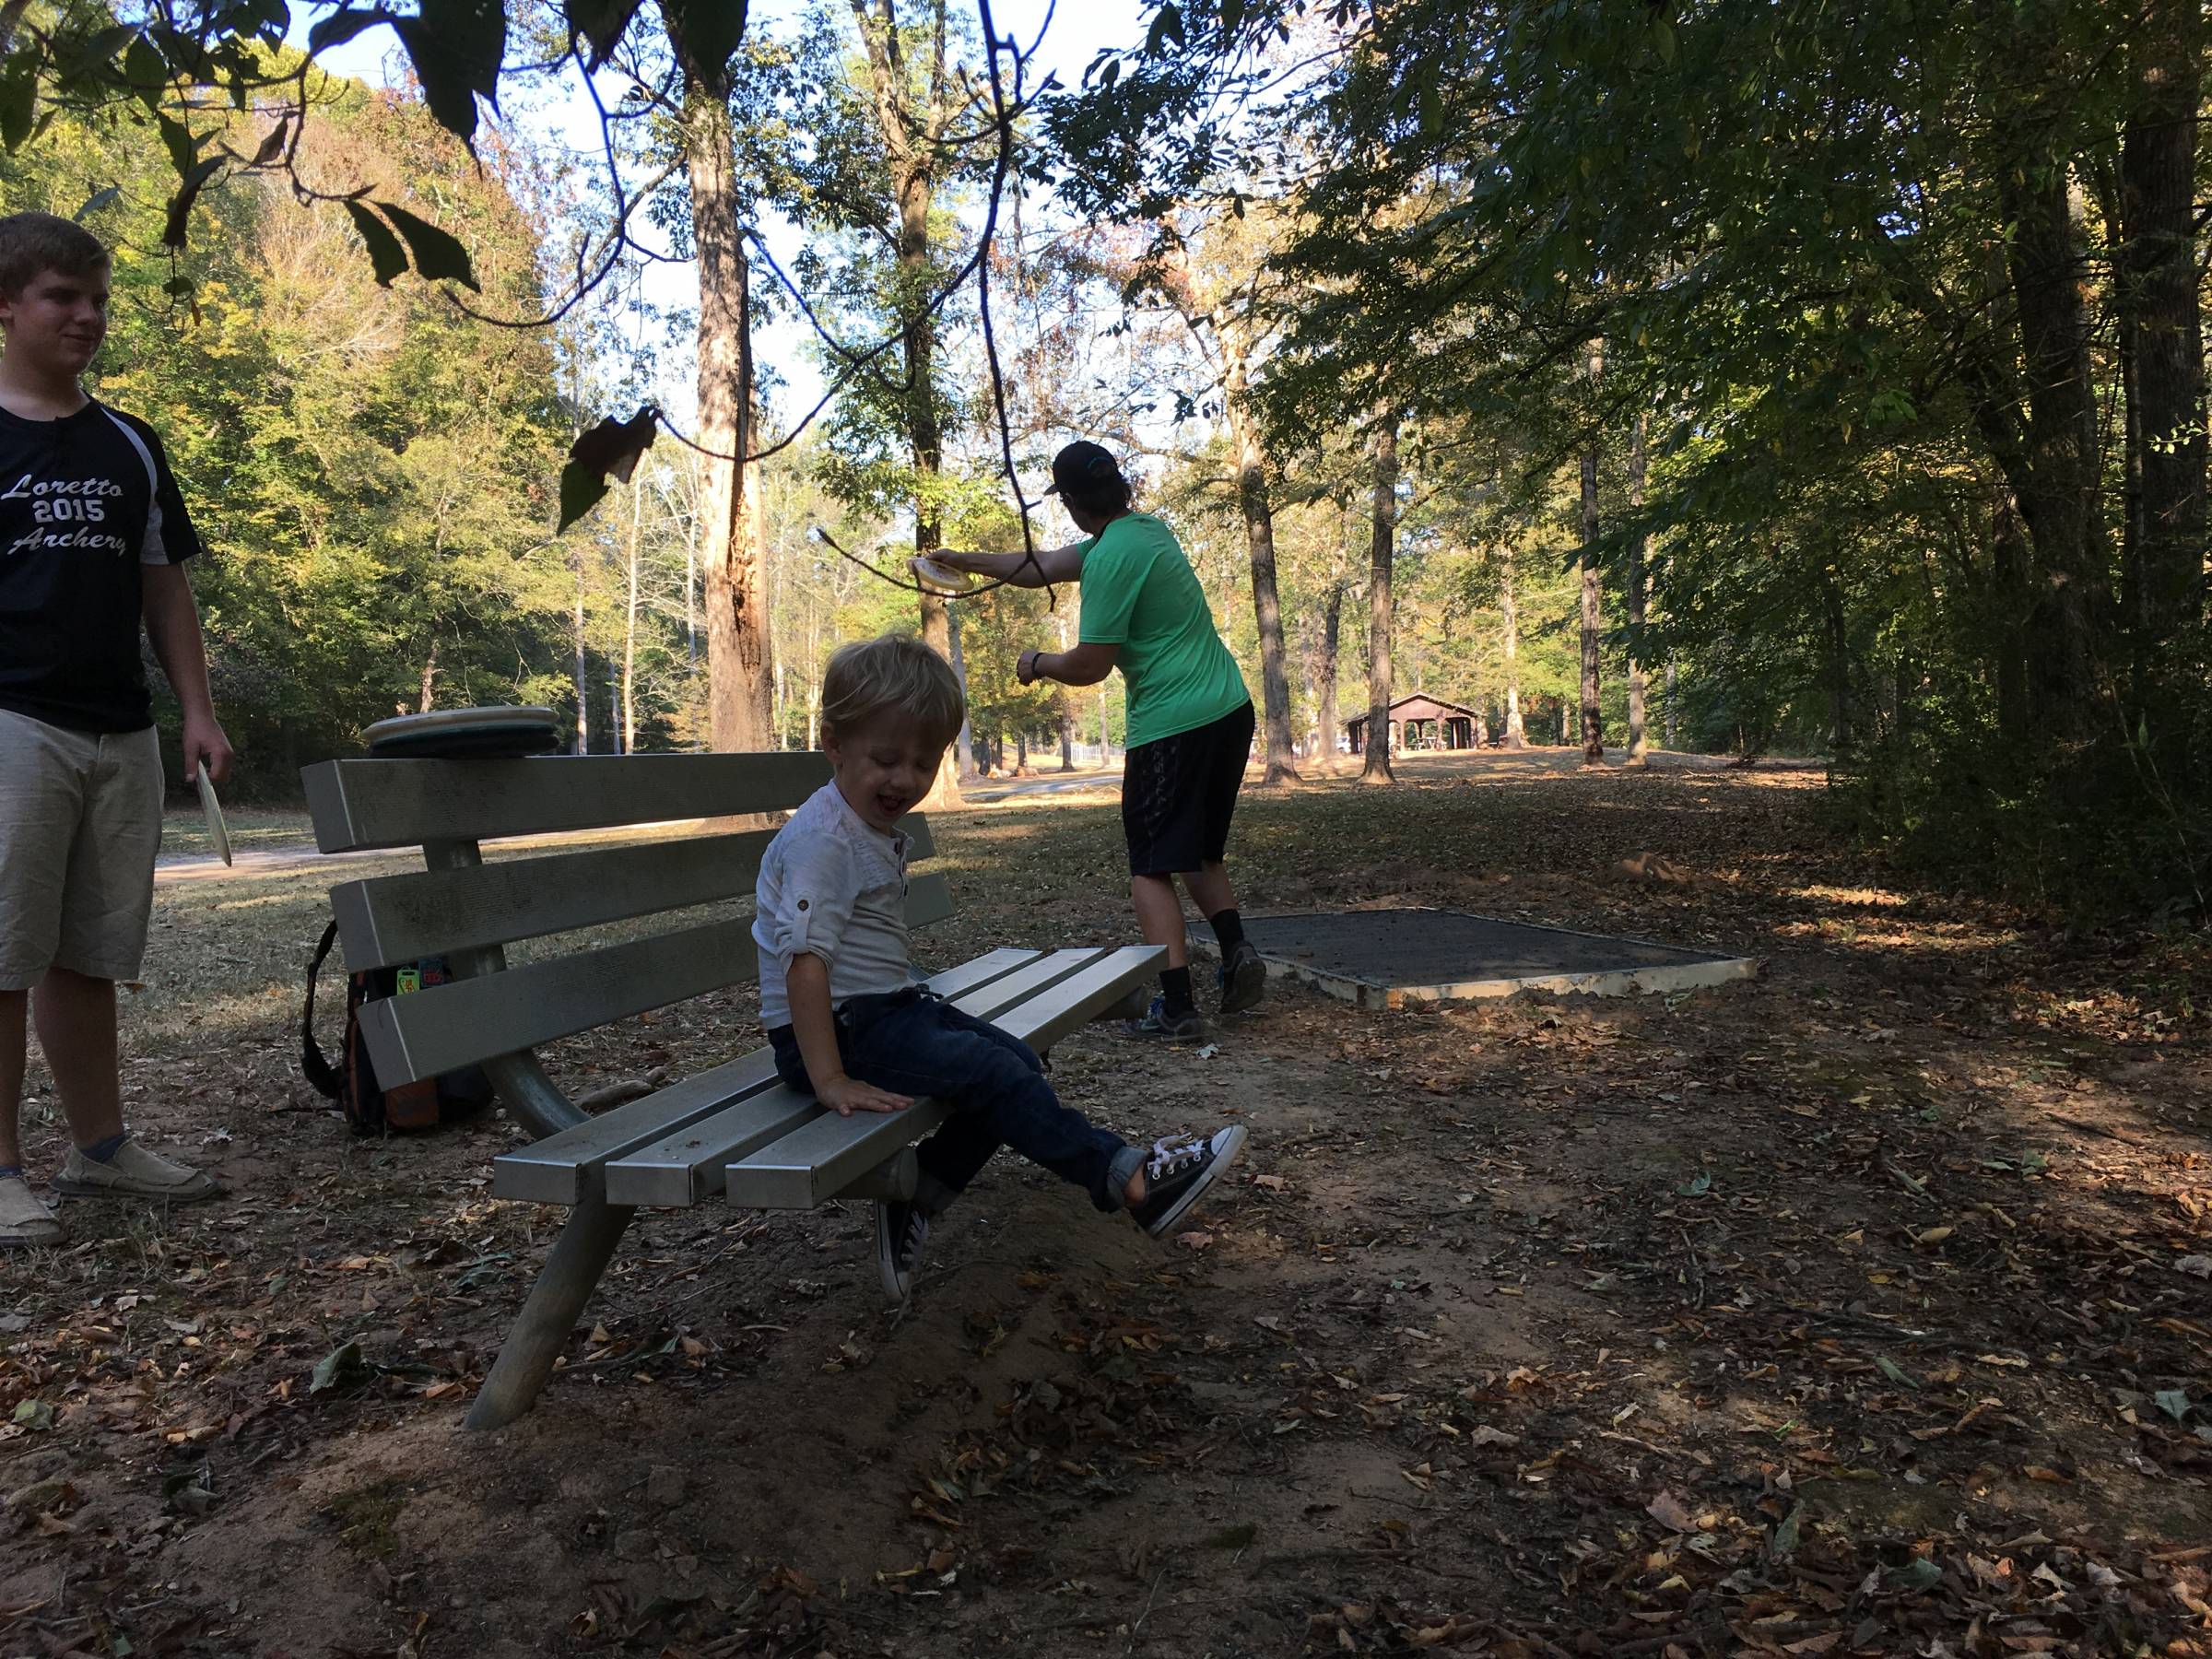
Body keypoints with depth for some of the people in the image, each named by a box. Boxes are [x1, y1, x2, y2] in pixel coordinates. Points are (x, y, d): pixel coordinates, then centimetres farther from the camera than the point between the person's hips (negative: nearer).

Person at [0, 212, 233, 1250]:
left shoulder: (129, 448, 16)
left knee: (90, 956, 11)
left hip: (120, 735, 5)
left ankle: (99, 1146, 20)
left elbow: (163, 587, 17)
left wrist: (197, 710, 9)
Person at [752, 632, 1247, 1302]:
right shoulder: (821, 839, -20)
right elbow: (805, 962, -27)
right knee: (987, 1070, -21)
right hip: (839, 1024, -10)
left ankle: (916, 1200, 10)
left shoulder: (880, 831, 12)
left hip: (890, 1003, 10)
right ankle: (1129, 1177, -16)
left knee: (1019, 1062, 3)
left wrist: (915, 998, 10)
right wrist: (830, 1081, -30)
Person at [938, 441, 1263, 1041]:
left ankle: (1176, 1006, -5)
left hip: (1171, 726, -9)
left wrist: (1038, 664, 7)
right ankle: (1237, 951, 2)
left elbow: (1089, 666, -13)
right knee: (1200, 854, 20)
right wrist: (963, 560, 27)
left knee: (1153, 867, -1)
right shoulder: (1147, 528, 15)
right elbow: (1041, 568, 23)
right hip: (1231, 709, 9)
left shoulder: (1111, 558, -16)